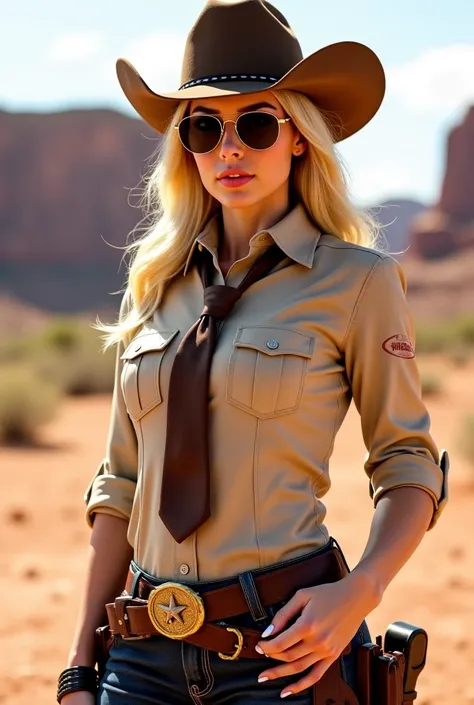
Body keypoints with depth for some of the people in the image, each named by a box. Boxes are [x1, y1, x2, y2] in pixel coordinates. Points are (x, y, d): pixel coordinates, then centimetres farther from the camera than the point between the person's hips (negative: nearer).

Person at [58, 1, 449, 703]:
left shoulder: (358, 279, -2)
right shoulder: (156, 283, 9)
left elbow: (409, 470, 2)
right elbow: (122, 487, 11)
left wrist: (359, 590, -16)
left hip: (282, 645, -3)